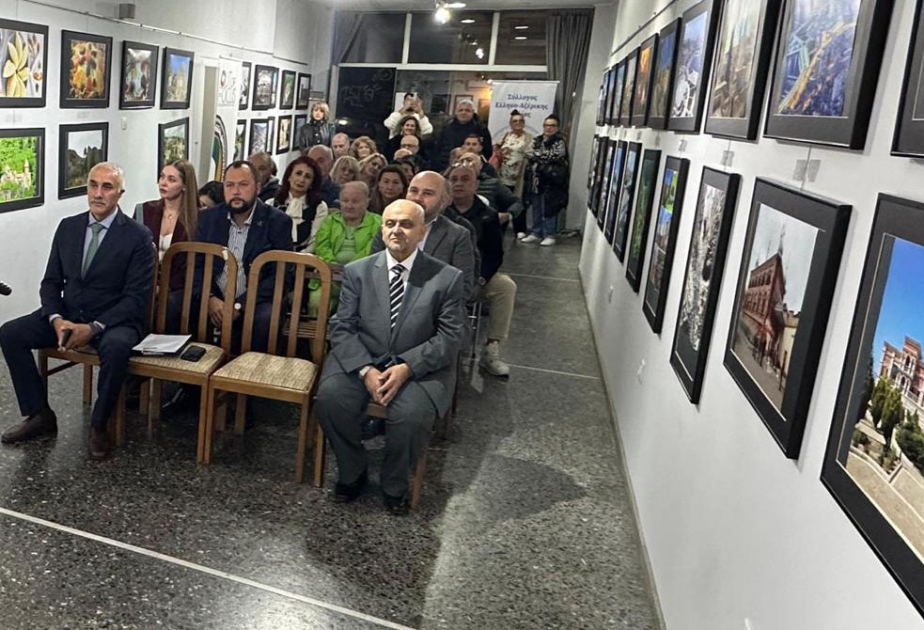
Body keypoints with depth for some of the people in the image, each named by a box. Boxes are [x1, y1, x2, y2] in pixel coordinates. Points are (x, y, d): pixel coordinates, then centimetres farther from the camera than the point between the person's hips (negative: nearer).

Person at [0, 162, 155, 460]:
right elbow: (51, 282, 9)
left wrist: (93, 328, -23)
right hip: (67, 315, 6)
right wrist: (56, 319, -12)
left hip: (114, 321, -5)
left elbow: (136, 298, -13)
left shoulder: (138, 235, -8)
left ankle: (99, 426, -15)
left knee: (115, 347, -37)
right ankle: (39, 415, 0)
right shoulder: (68, 227, 7)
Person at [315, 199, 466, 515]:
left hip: (420, 368, -2)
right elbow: (342, 327, 0)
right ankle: (353, 472, 2)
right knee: (330, 398, -25)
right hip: (360, 361, 2)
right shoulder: (357, 271, 4)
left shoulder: (447, 278, -2)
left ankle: (394, 485, 0)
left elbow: (451, 336, -4)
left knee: (412, 414, -30)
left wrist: (407, 367, -18)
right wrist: (366, 370, -17)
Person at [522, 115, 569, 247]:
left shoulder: (559, 142, -5)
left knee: (548, 210, -3)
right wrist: (545, 157, -9)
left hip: (550, 181, -6)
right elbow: (529, 154, 4)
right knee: (536, 209, 12)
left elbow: (554, 156, -18)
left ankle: (549, 235, 6)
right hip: (535, 180, 6)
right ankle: (536, 233, 22)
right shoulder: (537, 140, 14)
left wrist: (537, 155, -9)